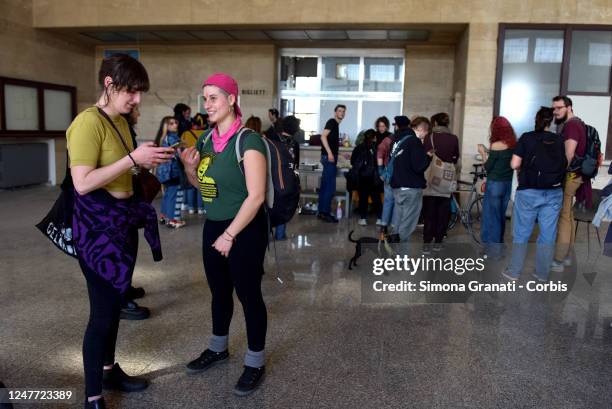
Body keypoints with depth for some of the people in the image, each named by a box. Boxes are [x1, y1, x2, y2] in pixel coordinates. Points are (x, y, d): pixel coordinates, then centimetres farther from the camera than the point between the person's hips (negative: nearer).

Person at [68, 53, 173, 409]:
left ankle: (109, 370, 37)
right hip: (98, 224, -9)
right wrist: (133, 158, -24)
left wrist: (146, 161, 7)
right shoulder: (88, 122, -17)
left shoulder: (121, 122, 11)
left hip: (124, 219, 9)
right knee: (103, 310, -1)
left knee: (116, 302, 19)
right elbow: (82, 183, -25)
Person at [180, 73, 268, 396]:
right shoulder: (207, 140, 6)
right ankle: (218, 348, 39)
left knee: (248, 294, 4)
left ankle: (256, 361, 21)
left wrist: (230, 235, -19)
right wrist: (190, 168, -3)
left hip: (244, 229, -7)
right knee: (219, 291, 19)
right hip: (212, 226, 7)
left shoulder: (248, 140, -16)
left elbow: (256, 195, -20)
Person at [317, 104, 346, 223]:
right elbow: (323, 136, -20)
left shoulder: (335, 124, 20)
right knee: (330, 187, -8)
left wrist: (340, 154, 27)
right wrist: (329, 153, -26)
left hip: (330, 157, 10)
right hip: (329, 157, -10)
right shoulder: (332, 122, -8)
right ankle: (325, 213, -5)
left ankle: (321, 212, 15)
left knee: (325, 186, 10)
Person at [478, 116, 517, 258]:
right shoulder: (513, 145, 3)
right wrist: (488, 152, 12)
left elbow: (488, 167, -9)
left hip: (495, 184, -7)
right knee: (500, 215, 16)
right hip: (507, 183, 7)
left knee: (491, 215, 3)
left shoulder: (497, 145, -16)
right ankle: (498, 246, 25)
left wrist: (483, 153, 2)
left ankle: (492, 249, 8)